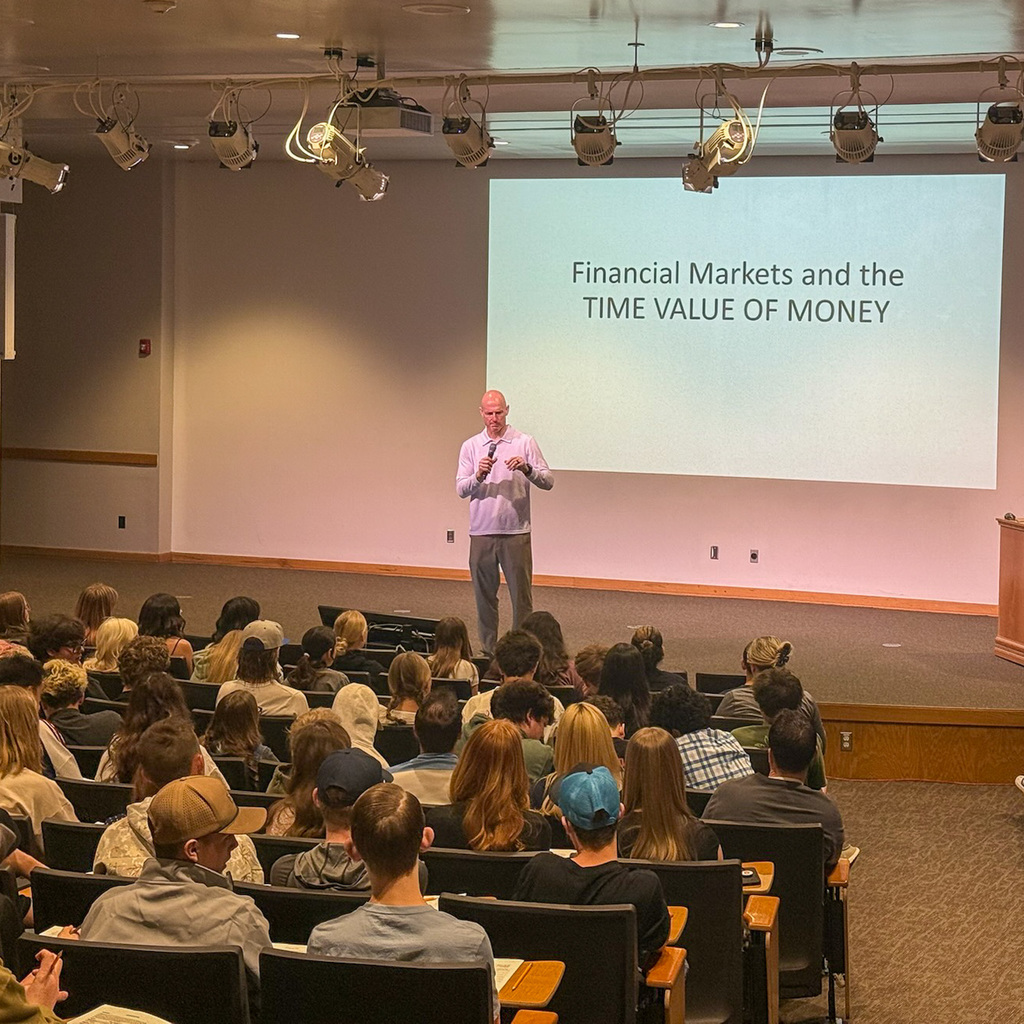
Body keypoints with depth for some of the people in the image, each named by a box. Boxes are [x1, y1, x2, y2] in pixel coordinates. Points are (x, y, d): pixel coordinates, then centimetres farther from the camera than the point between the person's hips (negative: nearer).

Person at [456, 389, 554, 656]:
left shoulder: (524, 443, 1)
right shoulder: (471, 446, 8)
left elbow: (548, 481, -2)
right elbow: (461, 489, 3)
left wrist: (527, 469, -21)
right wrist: (478, 476, -17)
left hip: (516, 533, -2)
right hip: (481, 533, 2)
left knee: (522, 596, -2)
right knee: (484, 596, 9)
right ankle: (488, 651, 17)